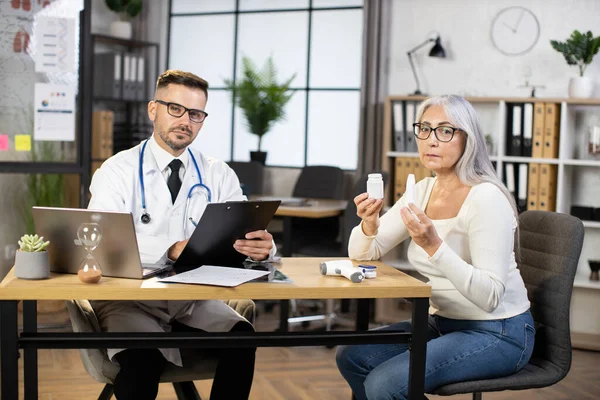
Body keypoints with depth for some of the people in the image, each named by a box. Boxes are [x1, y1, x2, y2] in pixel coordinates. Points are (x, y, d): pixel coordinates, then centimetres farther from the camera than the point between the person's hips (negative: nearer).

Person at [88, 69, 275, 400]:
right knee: (143, 357, -33)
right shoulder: (118, 171, 0)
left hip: (194, 299, 3)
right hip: (128, 296, -3)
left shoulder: (218, 175, 9)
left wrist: (261, 247, -27)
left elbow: (247, 235, -1)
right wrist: (171, 249, -32)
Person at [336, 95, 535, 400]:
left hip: (497, 334, -7)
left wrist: (434, 247, -37)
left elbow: (490, 297, -27)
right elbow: (363, 255, 4)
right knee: (351, 358, -2)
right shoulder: (423, 191, 3)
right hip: (443, 323, 8)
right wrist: (369, 225, -18)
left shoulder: (486, 198, -20)